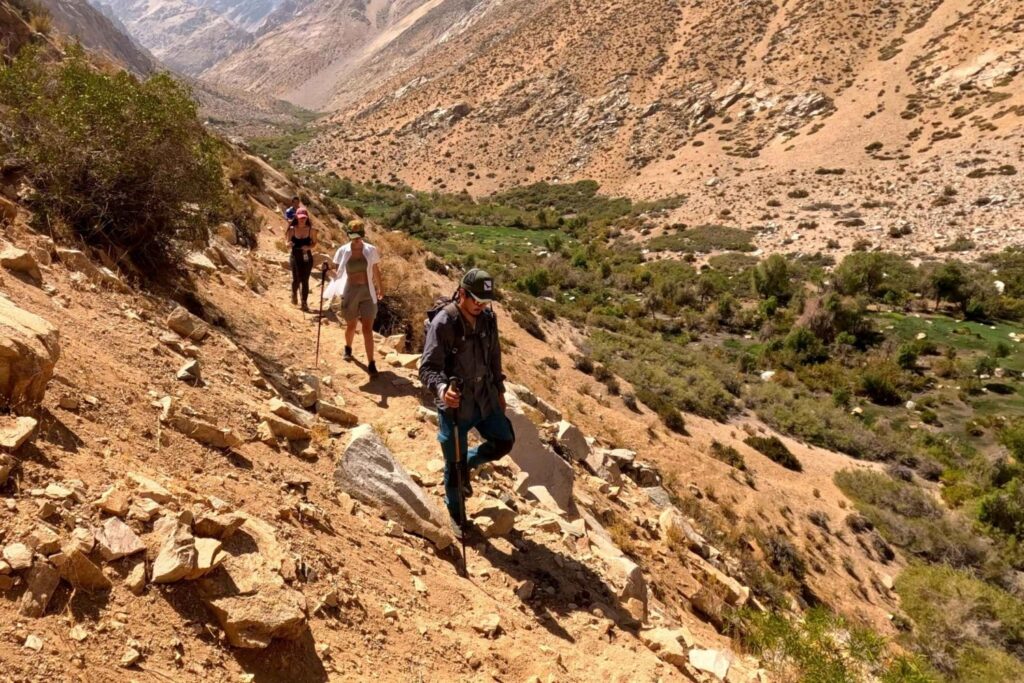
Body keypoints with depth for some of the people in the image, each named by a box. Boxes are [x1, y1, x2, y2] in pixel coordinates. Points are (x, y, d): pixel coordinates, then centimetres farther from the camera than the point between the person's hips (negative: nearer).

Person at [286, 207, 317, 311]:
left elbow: (314, 243, 5)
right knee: (296, 279, -2)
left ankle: (304, 302, 13)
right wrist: (289, 243, -21)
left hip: (307, 257, 0)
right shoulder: (292, 229, -6)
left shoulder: (311, 229, -5)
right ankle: (294, 294, 32)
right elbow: (287, 241, 2)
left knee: (305, 280, 1)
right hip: (295, 257, 0)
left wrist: (308, 247, -16)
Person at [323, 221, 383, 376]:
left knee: (368, 328, -7)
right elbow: (336, 271, 0)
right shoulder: (343, 251, -5)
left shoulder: (371, 250, -3)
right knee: (351, 325, 15)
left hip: (367, 292, 0)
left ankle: (371, 364, -6)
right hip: (350, 292, 1)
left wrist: (380, 288, 18)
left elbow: (376, 271, 9)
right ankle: (348, 349, 47)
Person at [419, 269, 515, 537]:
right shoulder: (443, 323, -21)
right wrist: (441, 389, -43)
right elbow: (427, 368, -24)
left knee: (504, 442, 13)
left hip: (485, 398, 6)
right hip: (454, 404, -5)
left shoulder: (488, 318, -1)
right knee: (454, 467, 7)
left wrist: (499, 390, 18)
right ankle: (457, 518, 29)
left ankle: (468, 464, 39)